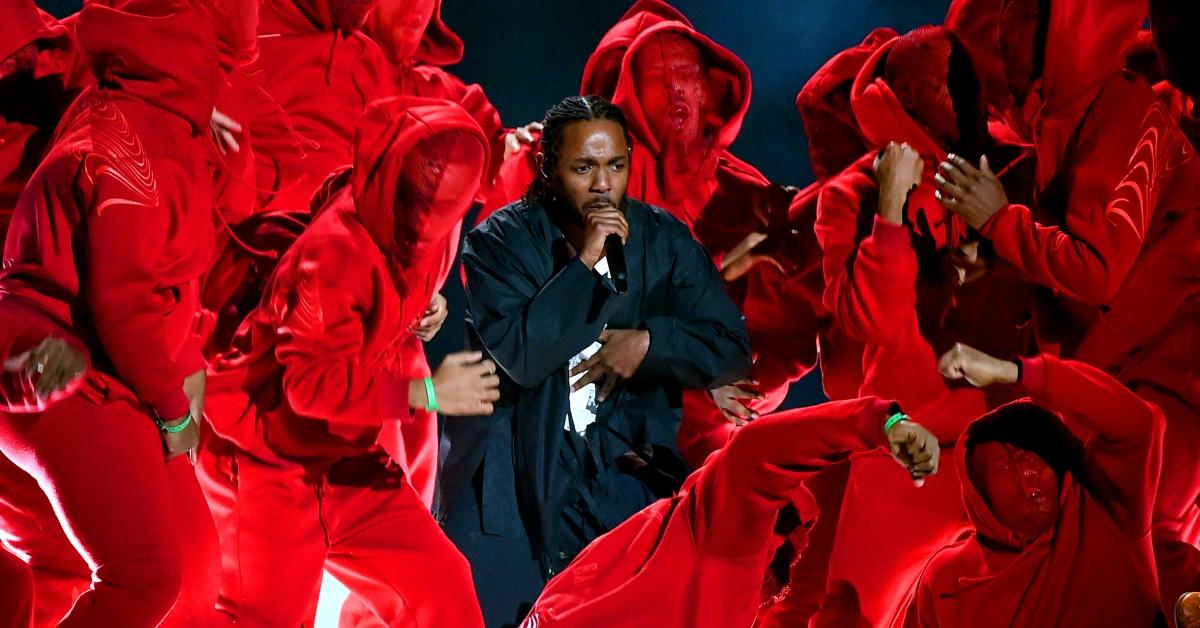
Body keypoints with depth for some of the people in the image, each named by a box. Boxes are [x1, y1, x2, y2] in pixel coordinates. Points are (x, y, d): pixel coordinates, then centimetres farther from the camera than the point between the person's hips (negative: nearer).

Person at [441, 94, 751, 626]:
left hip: (620, 460, 2)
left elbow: (731, 349, 3)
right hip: (514, 469, -2)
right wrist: (583, 262, -22)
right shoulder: (502, 241, -6)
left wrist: (650, 343, -13)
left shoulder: (664, 239, 4)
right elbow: (520, 354, -20)